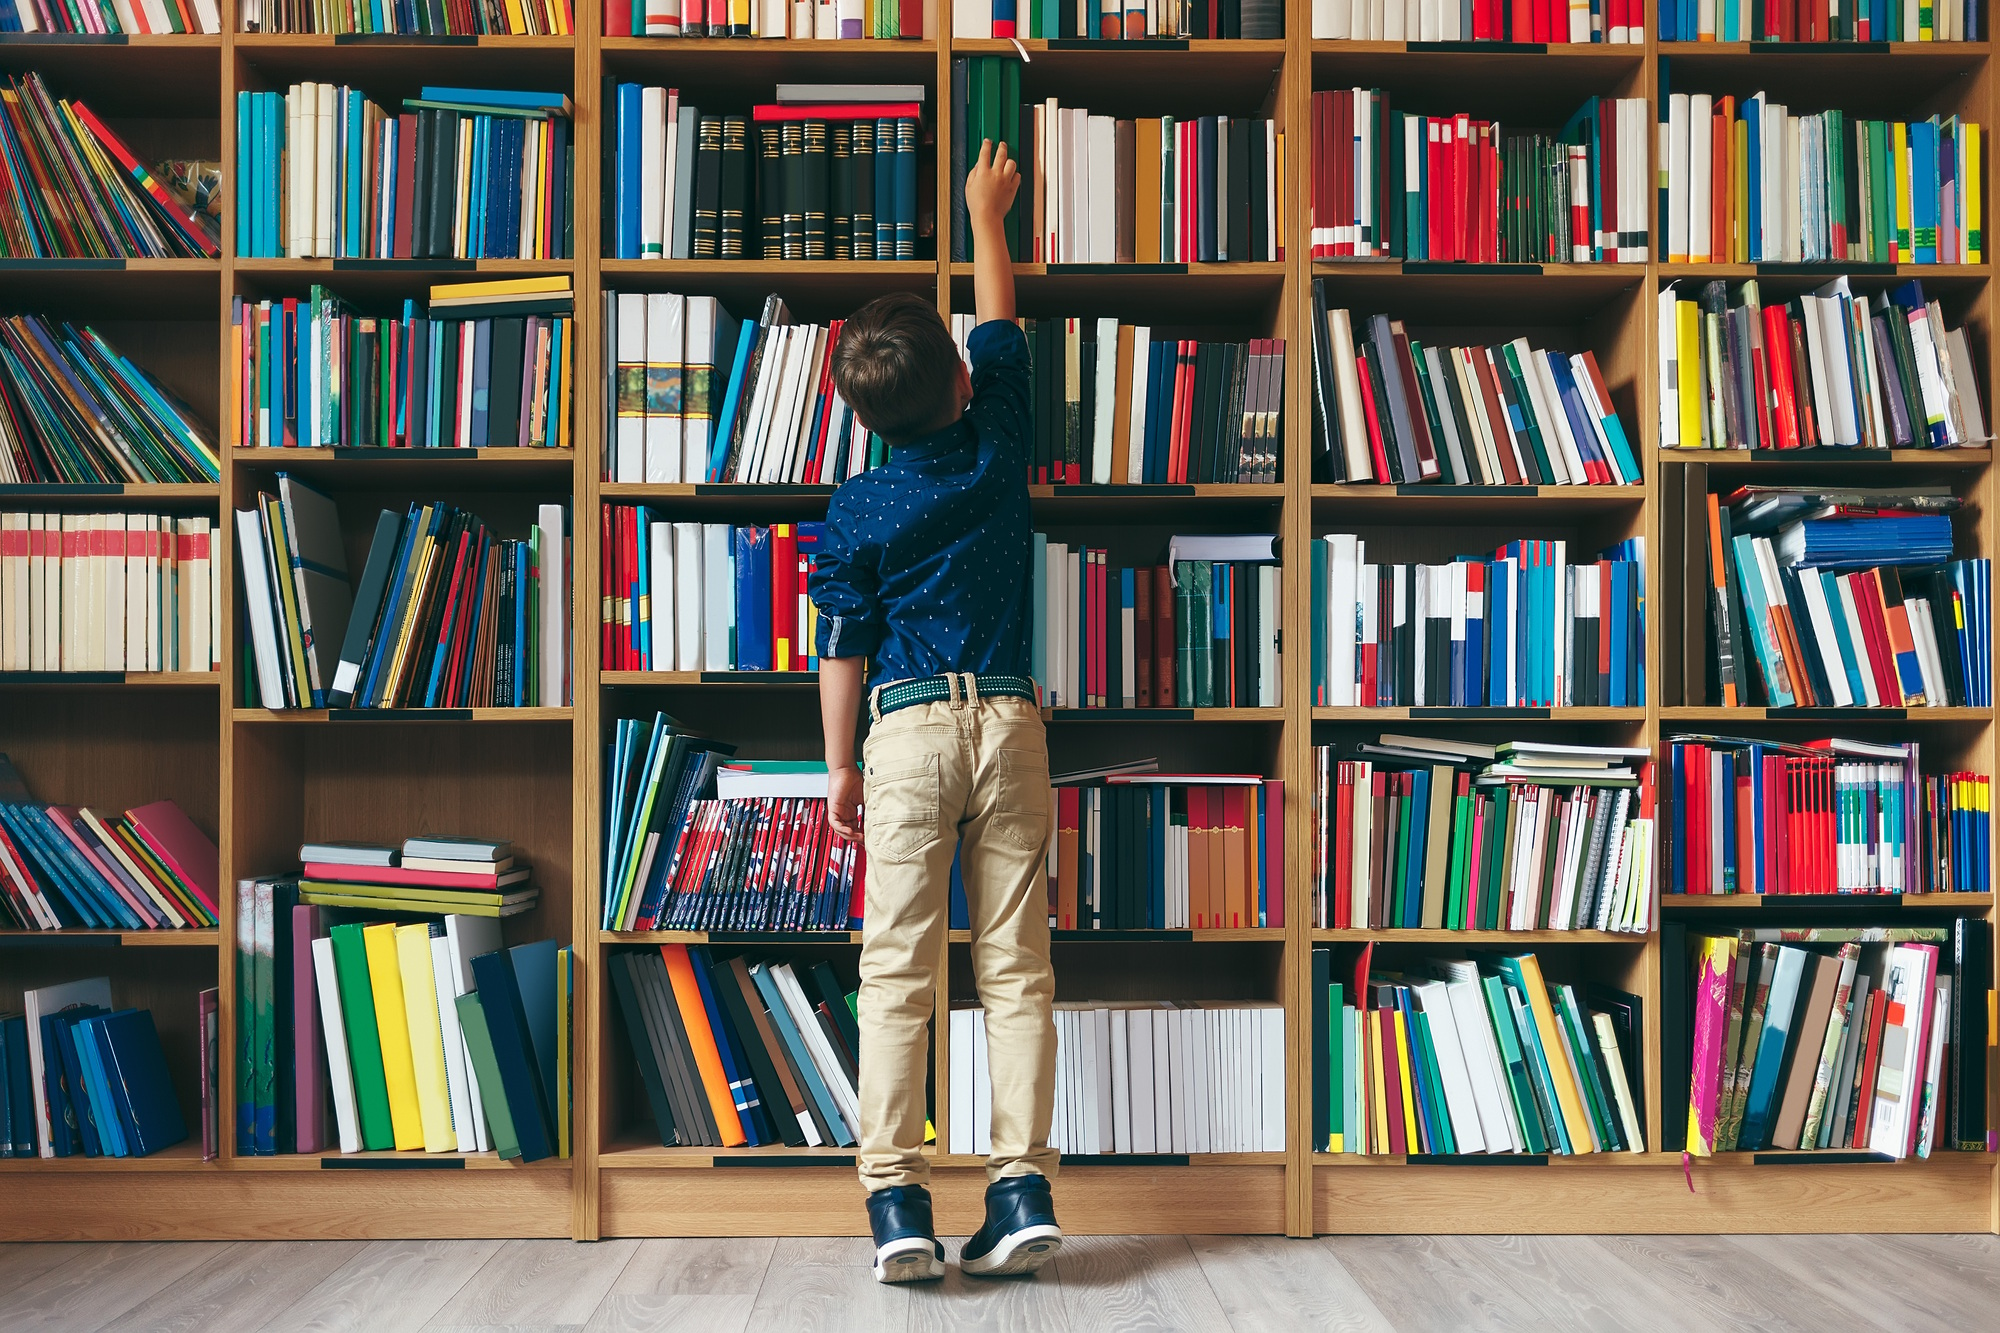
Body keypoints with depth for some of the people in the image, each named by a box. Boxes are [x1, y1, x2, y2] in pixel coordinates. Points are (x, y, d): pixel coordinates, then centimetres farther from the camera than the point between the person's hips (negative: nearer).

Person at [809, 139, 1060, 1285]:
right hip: (1011, 725, 2)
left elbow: (844, 649, 2)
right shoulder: (999, 446, 2)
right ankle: (1025, 1189, 3)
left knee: (899, 972, 1)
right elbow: (1002, 328, 20)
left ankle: (898, 1200, -1)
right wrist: (987, 216, 33)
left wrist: (842, 767, 12)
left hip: (910, 728, -1)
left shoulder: (861, 508, -1)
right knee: (1018, 968, 4)